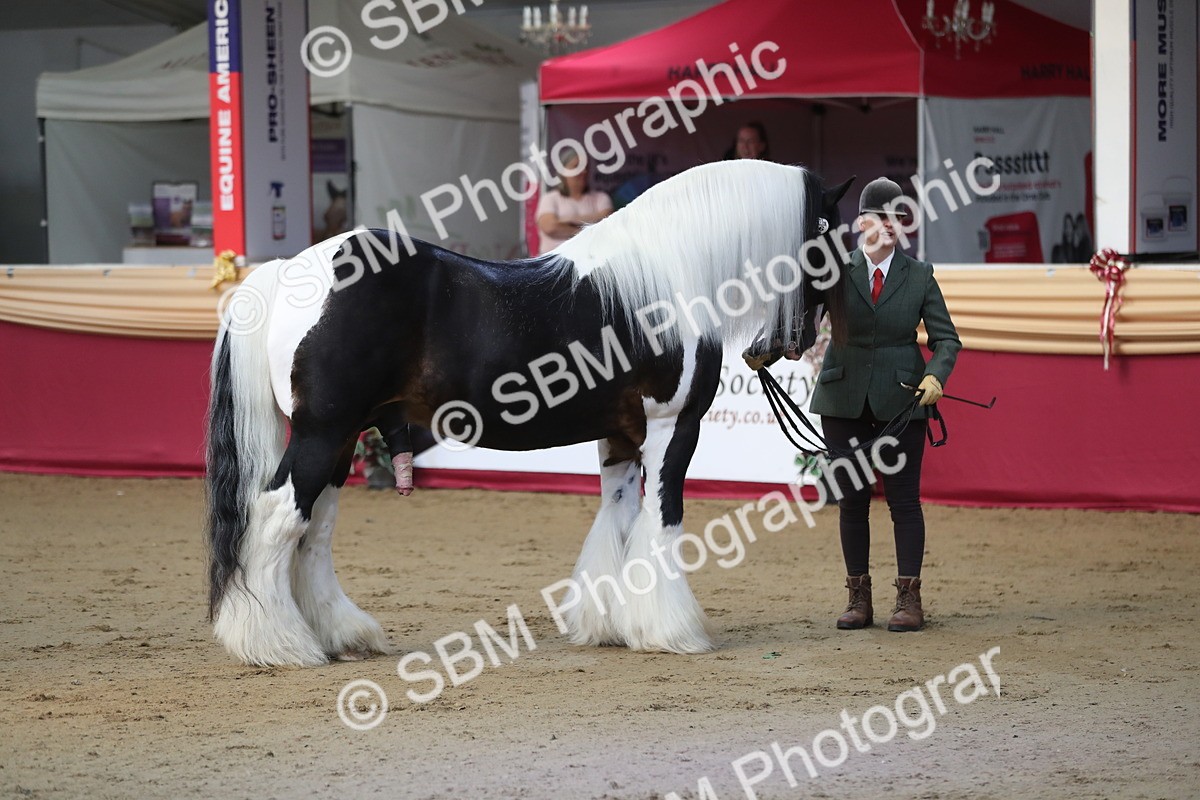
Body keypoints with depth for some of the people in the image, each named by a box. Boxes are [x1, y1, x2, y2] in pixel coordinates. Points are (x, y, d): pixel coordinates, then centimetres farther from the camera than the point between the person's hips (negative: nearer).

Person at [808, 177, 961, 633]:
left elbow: (946, 338, 1)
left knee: (904, 499, 0)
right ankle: (858, 599, 14)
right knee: (851, 498, 6)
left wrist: (936, 374, -17)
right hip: (844, 399, 1)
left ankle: (909, 598, 7)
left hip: (901, 401, -1)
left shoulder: (919, 276, 2)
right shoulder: (836, 271, 1)